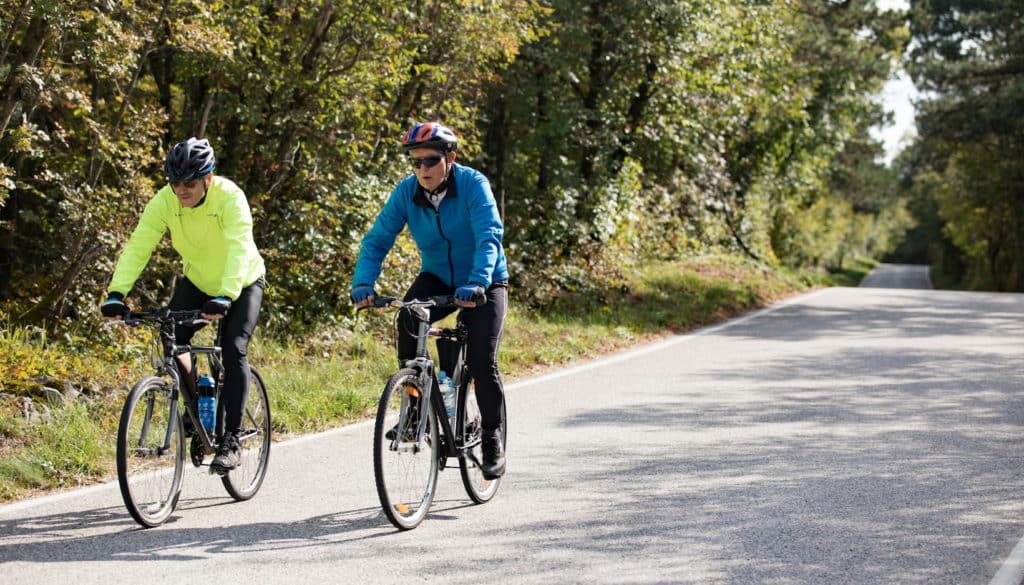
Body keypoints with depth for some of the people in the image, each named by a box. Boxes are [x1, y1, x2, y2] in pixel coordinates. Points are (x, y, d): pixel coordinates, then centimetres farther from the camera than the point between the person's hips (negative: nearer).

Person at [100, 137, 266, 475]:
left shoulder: (230, 197, -31)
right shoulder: (165, 201, -21)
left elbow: (239, 249, -42)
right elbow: (138, 246, -27)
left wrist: (225, 297, -55)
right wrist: (116, 293, -40)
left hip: (242, 285, -4)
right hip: (197, 282, 4)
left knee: (233, 349, -20)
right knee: (170, 343, -13)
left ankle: (230, 439, -12)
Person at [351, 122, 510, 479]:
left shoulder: (473, 184, -23)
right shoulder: (406, 192, -13)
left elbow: (489, 237, -34)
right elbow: (377, 239, -16)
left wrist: (476, 283, -50)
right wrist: (363, 283, -33)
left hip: (483, 283, -3)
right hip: (437, 278, 3)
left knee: (481, 362, -16)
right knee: (408, 319, -28)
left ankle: (492, 439, 7)